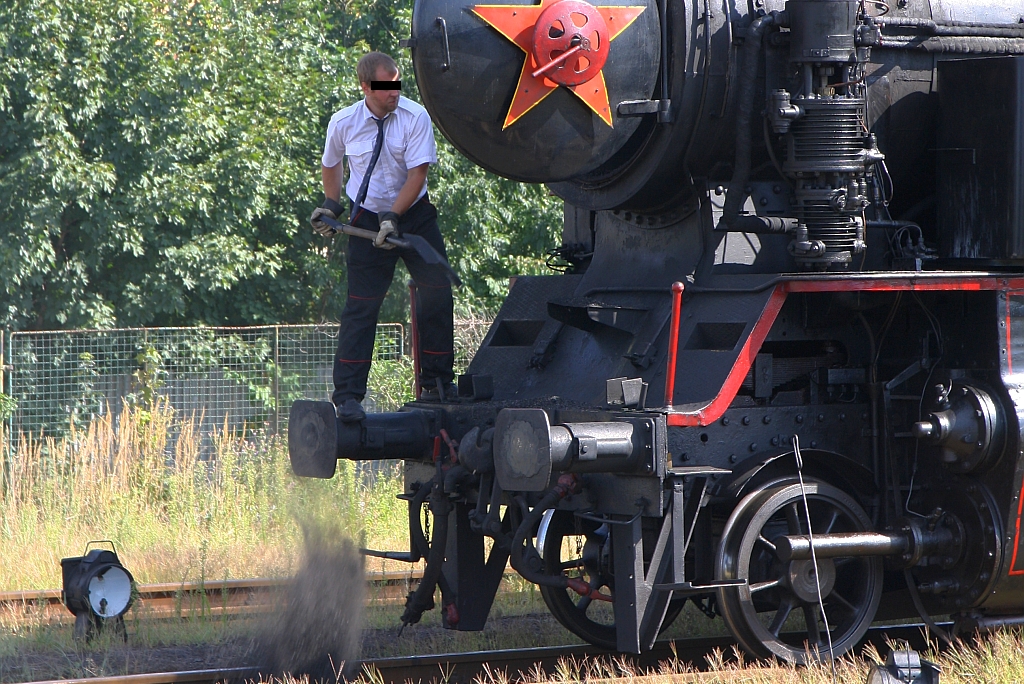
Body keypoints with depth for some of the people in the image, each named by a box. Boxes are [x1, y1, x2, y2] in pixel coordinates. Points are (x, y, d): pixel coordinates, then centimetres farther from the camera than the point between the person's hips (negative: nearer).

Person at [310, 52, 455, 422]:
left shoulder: (415, 117, -14)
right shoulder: (343, 123, -8)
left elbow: (417, 174, -17)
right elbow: (331, 164, 13)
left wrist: (393, 217, -24)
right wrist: (331, 204, 7)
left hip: (414, 215, 1)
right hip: (367, 219, -1)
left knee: (437, 292, -4)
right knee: (361, 305, -6)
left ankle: (437, 382, 11)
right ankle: (347, 395, -3)